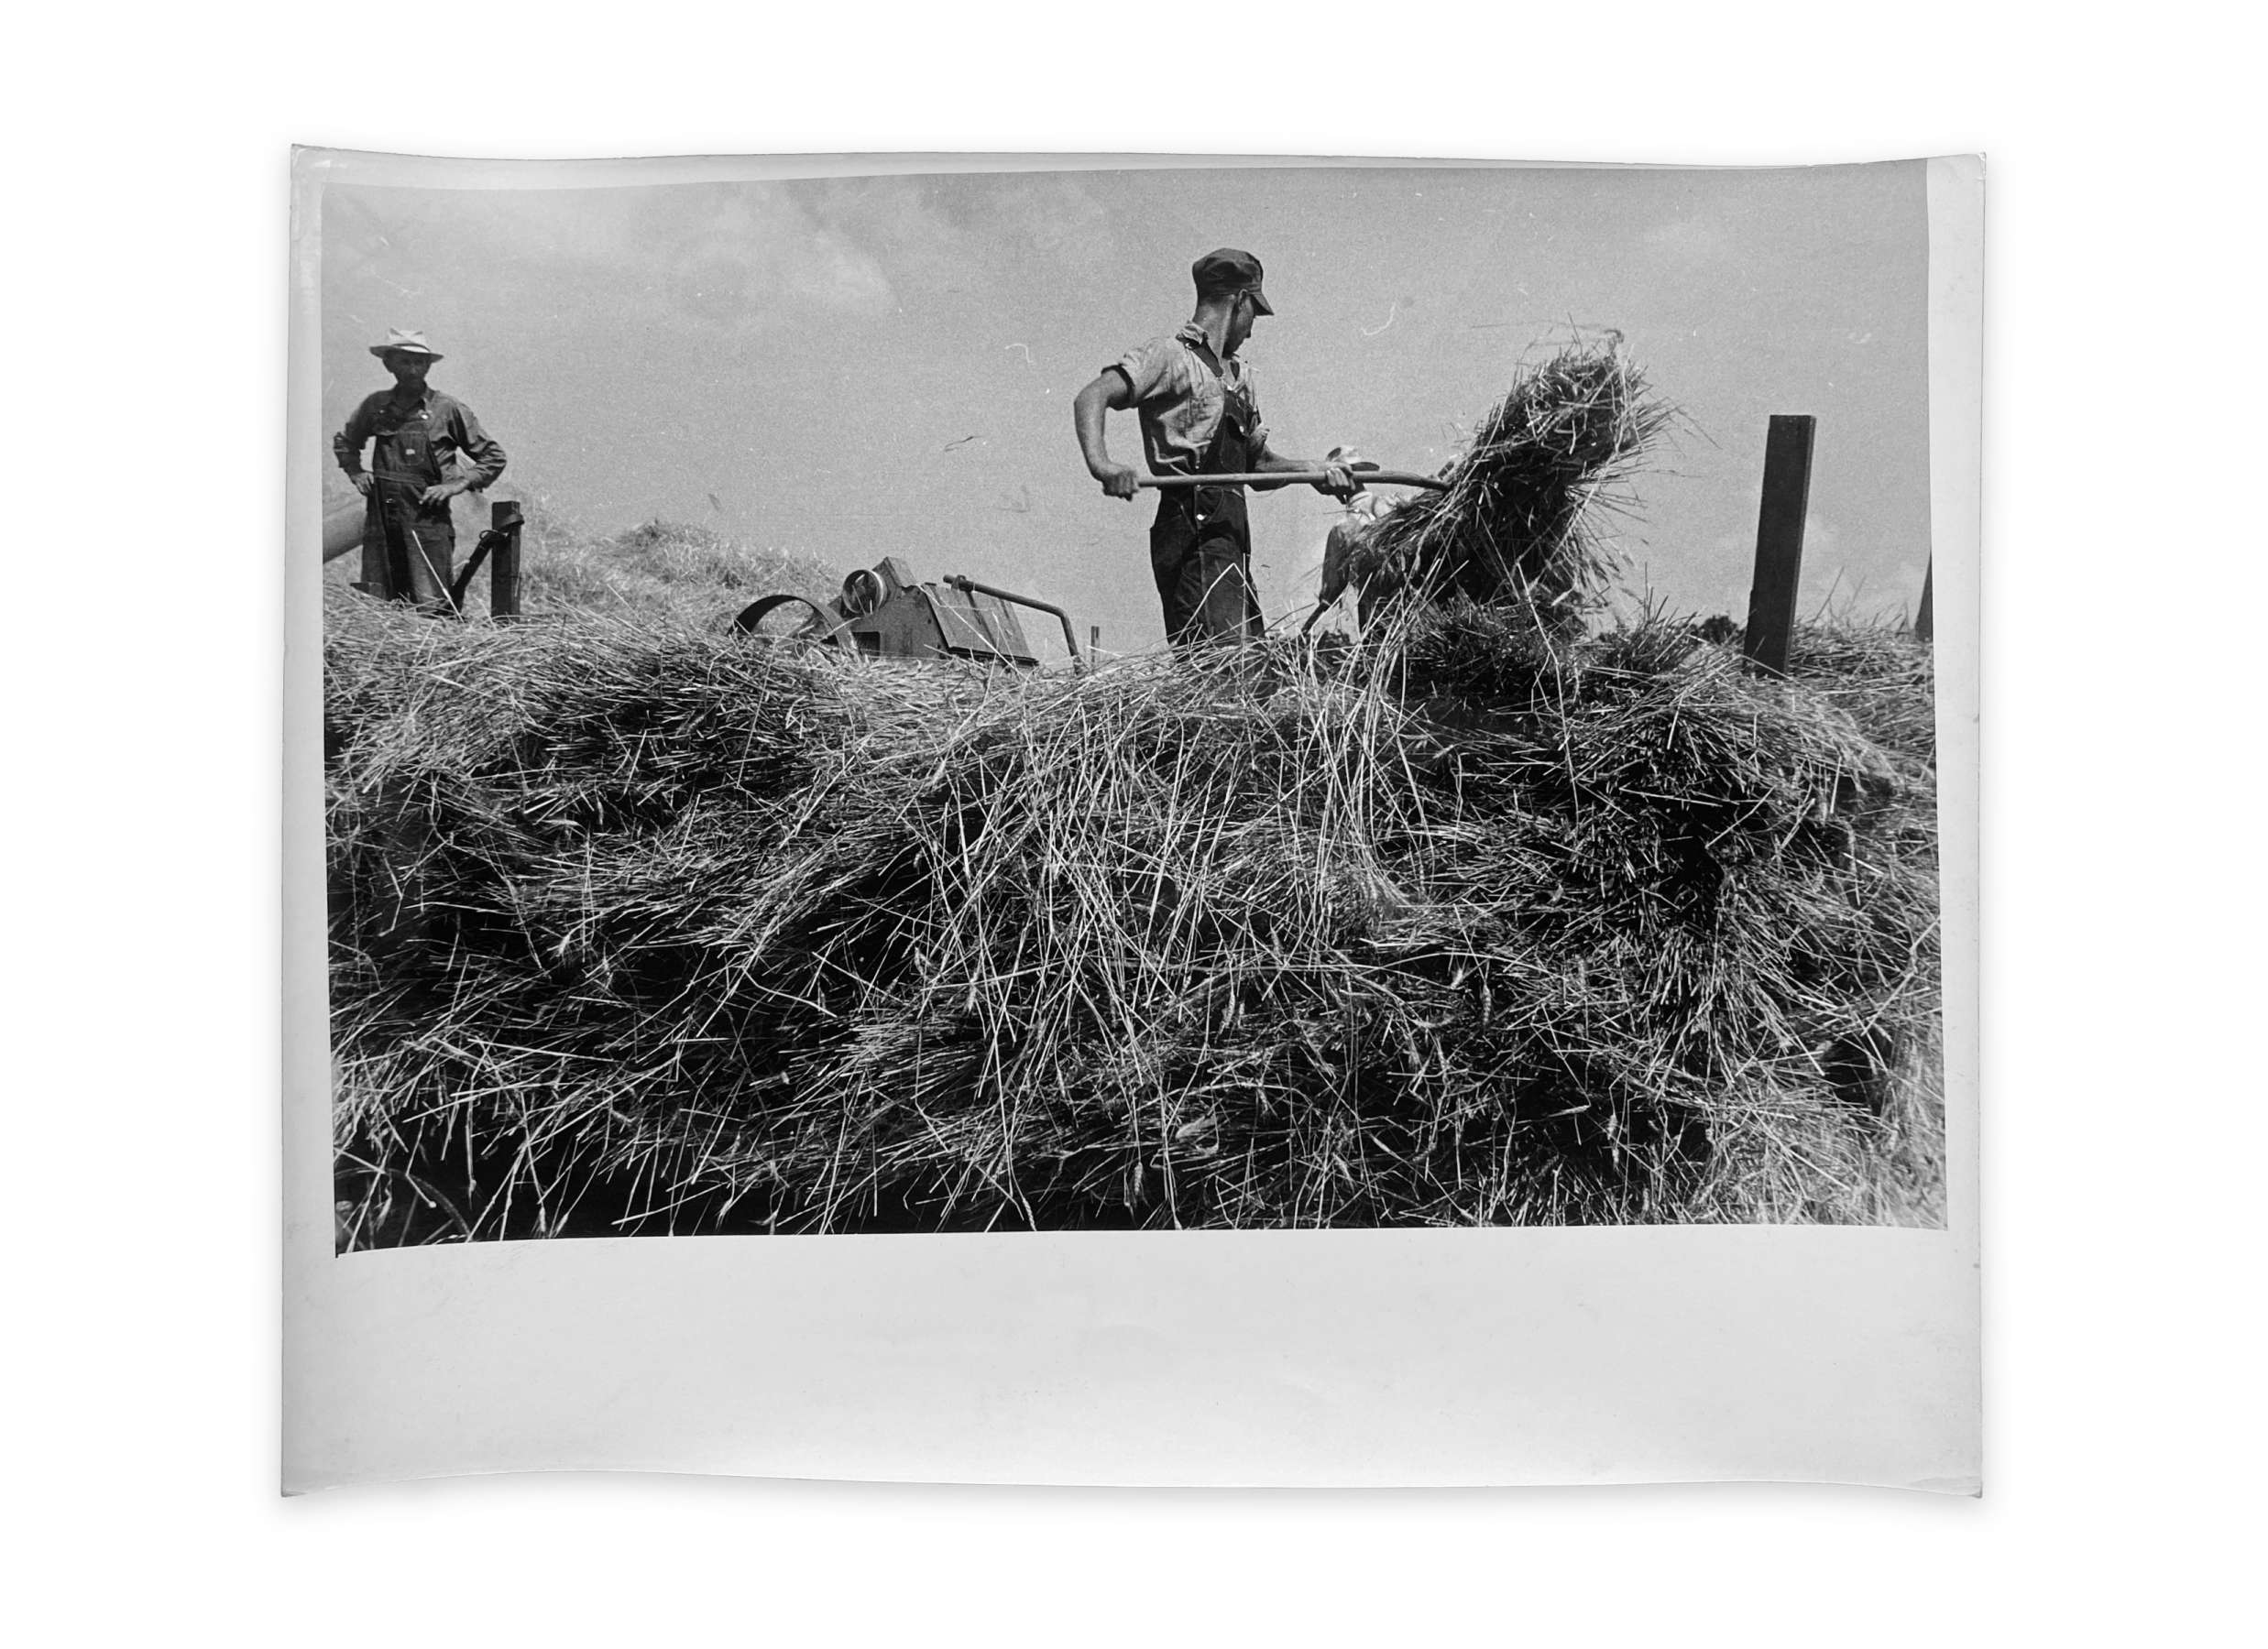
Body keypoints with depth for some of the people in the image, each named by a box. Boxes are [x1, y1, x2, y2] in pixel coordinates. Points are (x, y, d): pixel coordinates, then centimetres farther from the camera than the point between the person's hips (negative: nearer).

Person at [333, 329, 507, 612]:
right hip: (380, 521, 4)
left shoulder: (449, 409, -1)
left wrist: (457, 484, -6)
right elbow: (344, 442, 28)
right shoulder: (375, 406, 9)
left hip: (429, 522, -4)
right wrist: (355, 472, 11)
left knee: (432, 610, -9)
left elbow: (493, 459, 4)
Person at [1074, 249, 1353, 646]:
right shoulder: (1171, 355, -1)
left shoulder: (1239, 375, 25)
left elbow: (1258, 465, 32)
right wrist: (1101, 463, -33)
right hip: (1196, 528, -9)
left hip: (1231, 533, 9)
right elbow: (1091, 398, -15)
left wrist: (1308, 468, 13)